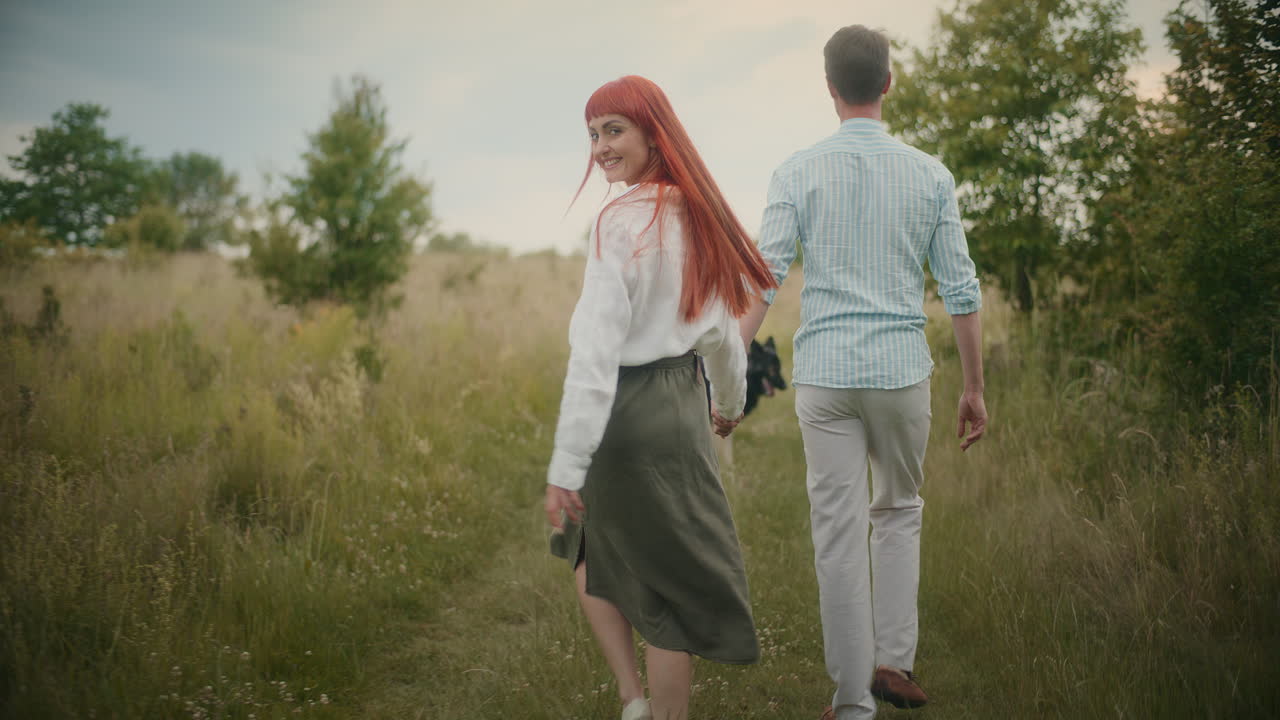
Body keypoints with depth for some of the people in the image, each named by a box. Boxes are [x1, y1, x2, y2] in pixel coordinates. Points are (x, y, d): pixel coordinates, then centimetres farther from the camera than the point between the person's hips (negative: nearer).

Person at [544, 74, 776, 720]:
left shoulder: (621, 222, -18)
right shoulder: (696, 214, 4)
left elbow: (596, 352, -22)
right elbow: (721, 328, 15)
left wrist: (566, 468, -21)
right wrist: (730, 399, 34)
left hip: (629, 416, -6)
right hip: (684, 406, 6)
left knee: (585, 550, 18)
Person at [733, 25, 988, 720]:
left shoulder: (798, 172, -2)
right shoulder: (930, 175, 2)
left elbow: (762, 282, -8)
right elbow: (961, 291, 3)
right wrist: (974, 389, 11)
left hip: (824, 375, -1)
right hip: (903, 373, 1)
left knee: (839, 534, 4)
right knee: (899, 513, 22)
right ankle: (892, 659, 19)